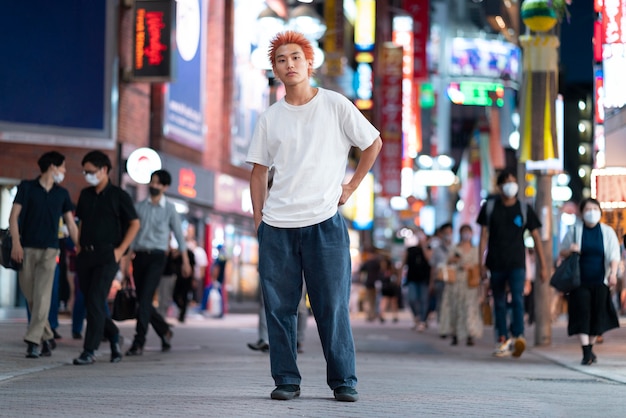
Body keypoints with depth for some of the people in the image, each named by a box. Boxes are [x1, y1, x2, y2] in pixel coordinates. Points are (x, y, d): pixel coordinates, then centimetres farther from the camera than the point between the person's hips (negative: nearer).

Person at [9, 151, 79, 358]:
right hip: (27, 249, -1)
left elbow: (71, 224, 15)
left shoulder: (62, 194, 12)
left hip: (49, 250, 1)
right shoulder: (27, 187, 4)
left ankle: (33, 341, -14)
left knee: (42, 296, -13)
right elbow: (13, 216, 0)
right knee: (30, 297, 3)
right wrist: (16, 244, -12)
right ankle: (47, 337, 15)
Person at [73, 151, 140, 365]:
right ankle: (113, 336, 28)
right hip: (85, 255, 6)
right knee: (89, 302, 7)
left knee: (95, 301, -13)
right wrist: (79, 244, 10)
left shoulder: (118, 195, -3)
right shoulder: (85, 195, 13)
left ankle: (89, 351, -11)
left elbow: (134, 223, 0)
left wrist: (121, 250, -7)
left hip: (107, 256, -6)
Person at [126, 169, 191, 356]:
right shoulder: (140, 206, 10)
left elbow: (179, 235, 9)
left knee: (145, 299, -15)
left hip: (156, 256, -4)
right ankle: (164, 331, 28)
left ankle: (138, 343, -16)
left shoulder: (169, 209, 4)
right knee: (142, 300, 6)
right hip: (139, 255, 4)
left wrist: (185, 261, 9)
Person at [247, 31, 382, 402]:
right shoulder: (270, 118, 9)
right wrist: (258, 218, 7)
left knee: (334, 307, -3)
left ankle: (343, 381, 5)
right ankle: (286, 380, 12)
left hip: (324, 221, -3)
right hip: (276, 226, 3)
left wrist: (352, 185, 6)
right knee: (279, 308, 3)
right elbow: (259, 171, 14)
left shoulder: (335, 105, 2)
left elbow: (374, 143, 10)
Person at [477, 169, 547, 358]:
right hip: (495, 263, 2)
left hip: (517, 264, -2)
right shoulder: (489, 207, 4)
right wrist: (481, 262, -1)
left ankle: (518, 337, -31)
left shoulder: (525, 209, 4)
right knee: (499, 304, 8)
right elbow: (484, 235, 6)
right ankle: (502, 340, 15)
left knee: (517, 299, -19)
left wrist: (543, 266, 2)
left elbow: (536, 237, 6)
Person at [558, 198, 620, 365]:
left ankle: (590, 348, 21)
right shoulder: (575, 230, 3)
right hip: (580, 281, -1)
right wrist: (570, 250, -13)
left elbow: (614, 255, -2)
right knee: (582, 313, -10)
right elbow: (561, 252, 9)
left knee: (597, 315, 5)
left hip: (600, 282, 1)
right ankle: (586, 352, -13)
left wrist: (613, 273, -18)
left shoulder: (607, 232, 4)